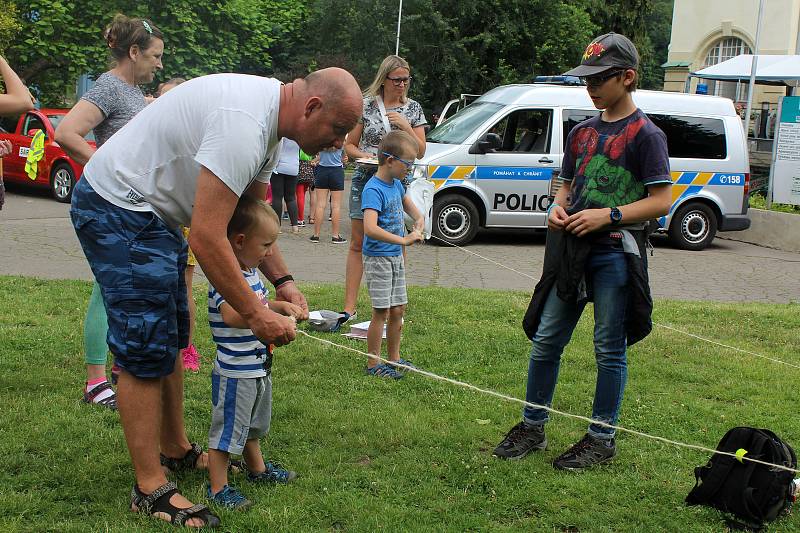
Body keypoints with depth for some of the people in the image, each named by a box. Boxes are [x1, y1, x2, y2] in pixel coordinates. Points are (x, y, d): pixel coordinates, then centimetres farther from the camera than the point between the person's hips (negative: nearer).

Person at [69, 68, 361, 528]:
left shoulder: (271, 115, 3)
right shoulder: (243, 124, -30)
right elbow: (207, 239, -31)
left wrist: (282, 280, 3)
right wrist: (256, 315, -24)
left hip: (152, 211, 11)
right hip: (117, 210, -11)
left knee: (172, 339, 18)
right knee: (147, 352, -8)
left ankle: (177, 451, 33)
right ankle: (151, 490, 0)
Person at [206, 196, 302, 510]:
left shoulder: (250, 272, 7)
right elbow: (232, 314, -44)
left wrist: (282, 306, 13)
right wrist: (274, 319, -48)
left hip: (258, 369, 10)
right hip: (235, 373, -10)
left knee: (253, 425, 27)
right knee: (227, 429, 3)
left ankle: (257, 469, 45)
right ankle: (217, 488, 15)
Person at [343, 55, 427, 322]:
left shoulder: (413, 109, 7)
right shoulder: (366, 106, 2)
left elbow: (420, 152, 5)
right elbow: (349, 145, 7)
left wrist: (405, 125, -9)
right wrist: (363, 155, -14)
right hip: (366, 179, -1)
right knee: (358, 244, 0)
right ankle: (349, 307, 3)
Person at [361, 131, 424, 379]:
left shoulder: (396, 184, 5)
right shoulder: (373, 190, -21)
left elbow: (409, 205, 25)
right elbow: (370, 228, -34)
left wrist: (418, 221, 2)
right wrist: (404, 240, -32)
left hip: (396, 257, 8)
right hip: (378, 258, -8)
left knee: (398, 310, 14)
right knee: (381, 312, -3)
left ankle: (394, 358, 27)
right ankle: (373, 363, 7)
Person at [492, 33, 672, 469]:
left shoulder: (645, 134, -7)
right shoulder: (582, 132, 13)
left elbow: (661, 201, -11)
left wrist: (607, 216, -20)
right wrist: (557, 208, -1)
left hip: (616, 253, -6)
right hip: (572, 250, 6)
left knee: (610, 349, 3)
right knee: (545, 340, 8)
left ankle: (602, 438, 14)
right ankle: (532, 426, 21)